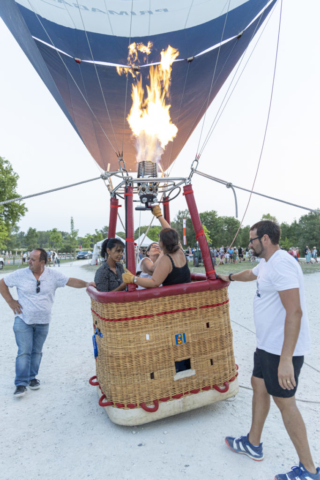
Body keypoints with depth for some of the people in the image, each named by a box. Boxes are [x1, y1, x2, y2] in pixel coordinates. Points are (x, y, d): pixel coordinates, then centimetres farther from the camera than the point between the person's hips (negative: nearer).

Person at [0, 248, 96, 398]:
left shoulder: (53, 275, -7)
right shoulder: (20, 274, -7)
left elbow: (71, 281, -12)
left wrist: (86, 284, -28)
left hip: (43, 322, 2)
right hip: (23, 320, -1)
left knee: (37, 351, 13)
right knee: (24, 352, -3)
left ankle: (32, 377, 30)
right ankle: (21, 384, 8)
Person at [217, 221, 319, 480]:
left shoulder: (281, 264, -23)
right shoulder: (266, 264, 9)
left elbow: (294, 311, -30)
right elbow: (250, 274, 33)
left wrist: (286, 359, -31)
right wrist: (230, 277, 51)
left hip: (283, 349, -10)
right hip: (268, 344, 10)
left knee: (284, 401, 3)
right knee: (258, 385, 19)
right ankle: (253, 444, 37)